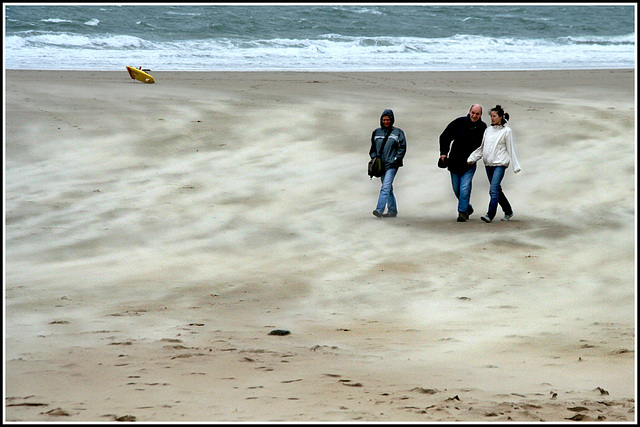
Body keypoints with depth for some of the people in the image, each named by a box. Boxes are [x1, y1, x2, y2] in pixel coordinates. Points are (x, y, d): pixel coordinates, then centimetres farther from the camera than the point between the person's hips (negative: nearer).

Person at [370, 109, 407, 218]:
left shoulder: (397, 132, 1)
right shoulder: (376, 132, 13)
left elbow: (402, 147, 1)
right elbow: (373, 148, 20)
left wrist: (396, 159, -9)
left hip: (392, 165, -5)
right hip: (381, 164, 5)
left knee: (386, 187, -16)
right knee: (388, 189, 9)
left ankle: (379, 209, -25)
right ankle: (392, 210, 16)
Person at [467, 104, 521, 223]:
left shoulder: (507, 131, 0)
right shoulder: (488, 130, 14)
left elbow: (511, 149, 0)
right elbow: (481, 148, 19)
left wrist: (516, 166, -2)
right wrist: (471, 158, 10)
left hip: (500, 164, -6)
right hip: (488, 164, 6)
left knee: (494, 189, -17)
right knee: (497, 190, 11)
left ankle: (490, 215, -23)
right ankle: (508, 211, 27)